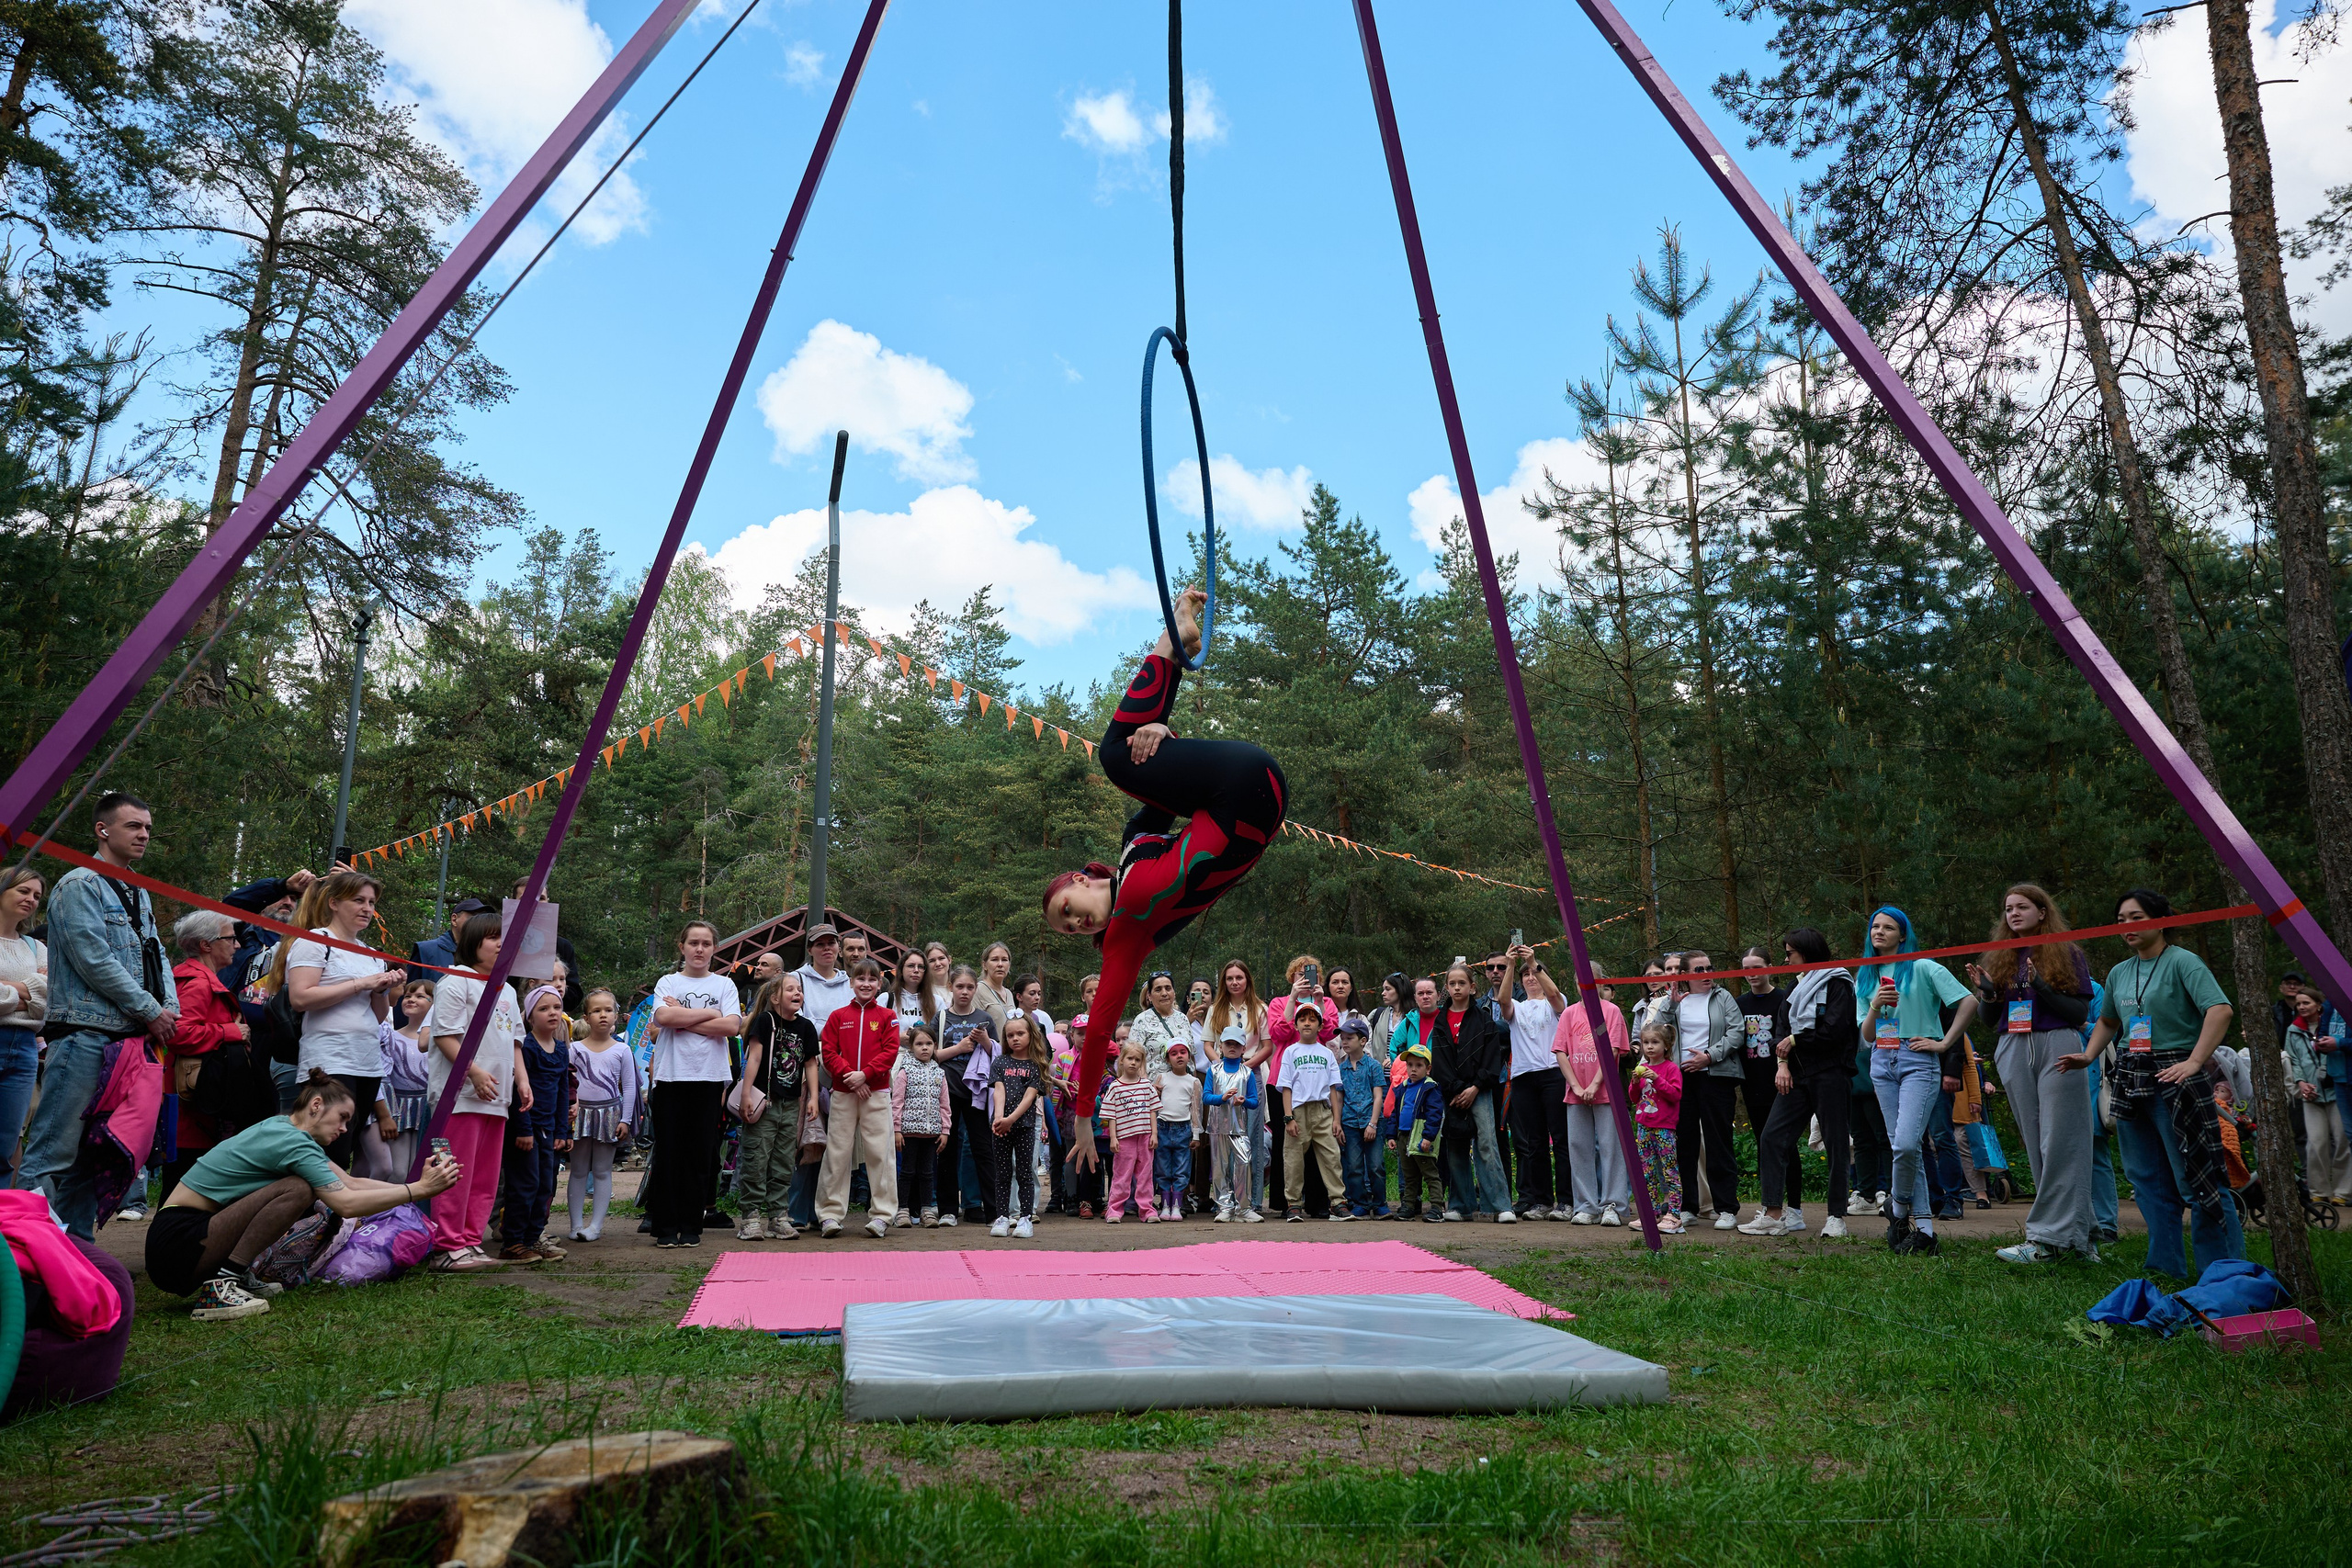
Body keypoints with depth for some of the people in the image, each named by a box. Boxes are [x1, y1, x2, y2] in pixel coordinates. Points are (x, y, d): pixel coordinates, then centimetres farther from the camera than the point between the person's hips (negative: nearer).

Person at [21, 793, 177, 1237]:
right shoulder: (80, 885, -6)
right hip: (84, 1035, -8)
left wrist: (170, 1009, 2)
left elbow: (156, 958, 19)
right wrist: (150, 1011, -10)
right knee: (54, 1152, -9)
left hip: (126, 1038, 8)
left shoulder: (138, 895, 20)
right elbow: (94, 960, -14)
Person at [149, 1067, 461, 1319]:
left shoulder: (282, 1127, 11)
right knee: (297, 1189, -23)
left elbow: (350, 1183, 10)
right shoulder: (293, 1142, -18)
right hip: (176, 1244, -10)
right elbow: (347, 1204, -25)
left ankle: (239, 1277, 8)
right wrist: (419, 1190, -19)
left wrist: (421, 1183, 3)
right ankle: (221, 1286, -19)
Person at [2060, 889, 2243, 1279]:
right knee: (2148, 1177, 10)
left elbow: (2220, 1009, -19)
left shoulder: (2183, 962, -7)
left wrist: (2194, 1062, -26)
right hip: (2130, 1079, 7)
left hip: (2174, 1076, -7)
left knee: (2195, 1175, -6)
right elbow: (2107, 1021, 27)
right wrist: (2088, 1056, 12)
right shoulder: (2119, 973, 14)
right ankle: (2168, 1265, 19)